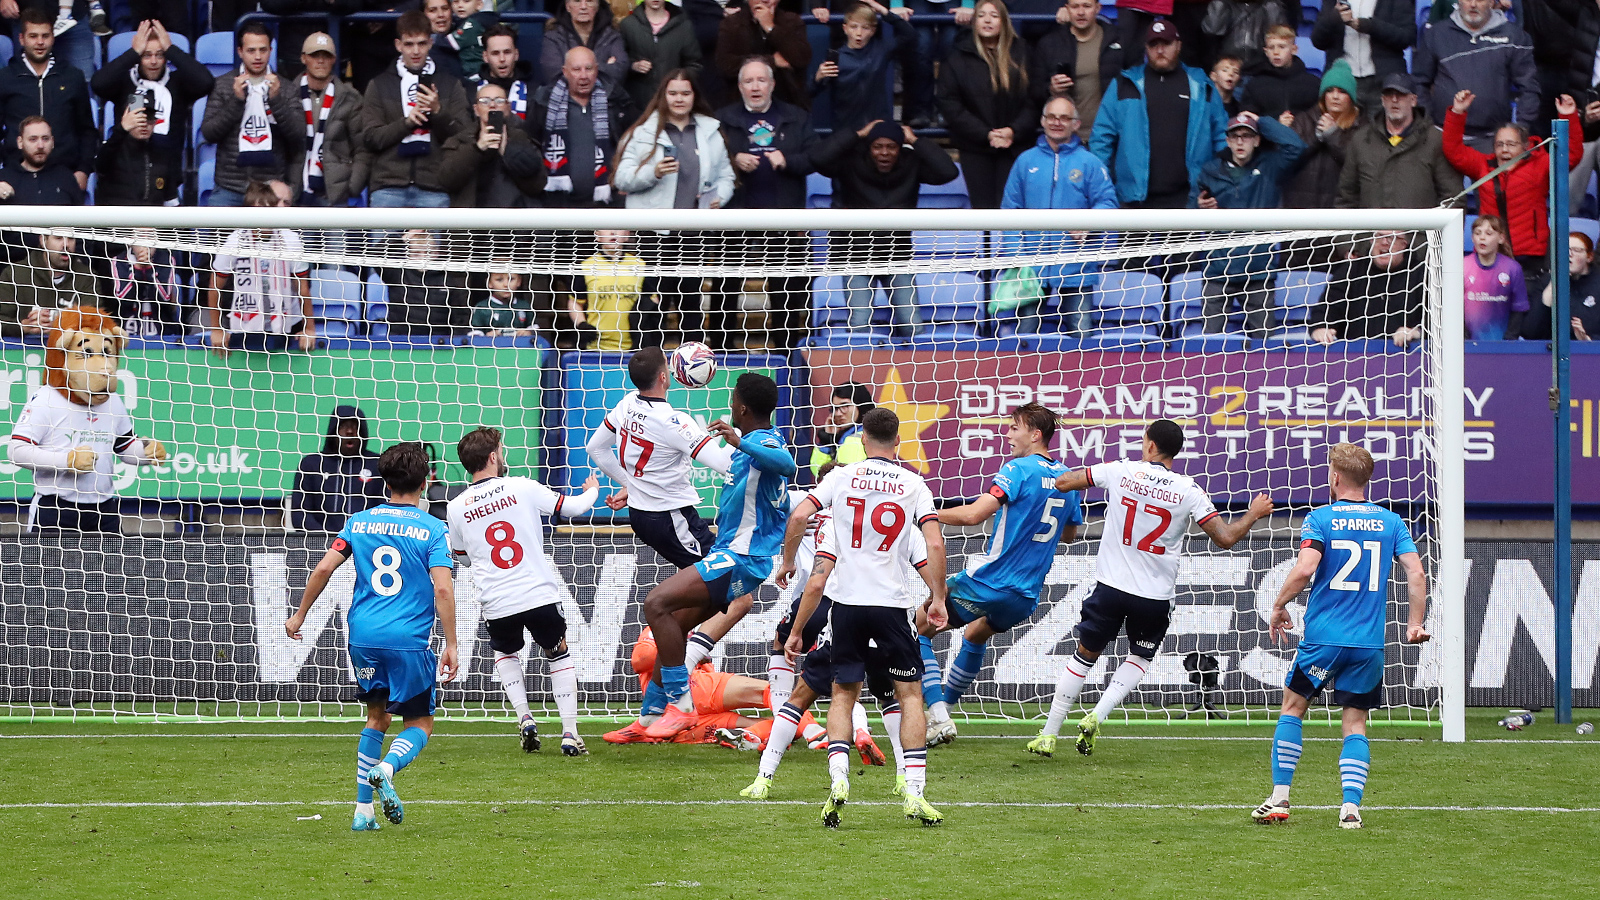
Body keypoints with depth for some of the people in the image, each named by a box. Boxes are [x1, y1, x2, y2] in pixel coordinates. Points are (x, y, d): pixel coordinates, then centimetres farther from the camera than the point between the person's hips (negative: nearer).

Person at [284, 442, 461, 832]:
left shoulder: (360, 522, 8)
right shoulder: (433, 529, -3)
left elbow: (323, 569, 4)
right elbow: (442, 589, -12)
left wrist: (300, 615, 16)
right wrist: (451, 646, -9)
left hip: (363, 636, 4)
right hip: (409, 640, -4)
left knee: (377, 717, 22)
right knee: (420, 726, 9)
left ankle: (363, 811, 14)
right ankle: (387, 769, -23)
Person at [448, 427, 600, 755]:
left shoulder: (456, 509, 2)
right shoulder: (522, 488, -5)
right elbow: (574, 507, 5)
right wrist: (592, 490, 28)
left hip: (497, 605, 2)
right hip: (540, 594, -2)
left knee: (504, 654, 31)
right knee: (559, 654, 20)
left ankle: (524, 719, 13)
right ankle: (570, 733, 9)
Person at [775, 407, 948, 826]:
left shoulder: (843, 477, 3)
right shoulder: (913, 484, 1)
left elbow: (798, 515, -6)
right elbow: (935, 545, -7)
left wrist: (787, 562, 10)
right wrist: (938, 599, 4)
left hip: (848, 603, 1)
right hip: (892, 603, -1)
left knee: (843, 693, 14)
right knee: (910, 694, 9)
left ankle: (838, 778, -5)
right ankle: (914, 792, -1)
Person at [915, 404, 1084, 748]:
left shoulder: (1018, 469, -15)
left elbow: (974, 515, -24)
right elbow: (1070, 534, 22)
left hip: (989, 583, -8)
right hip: (1027, 597, 8)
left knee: (919, 630, 6)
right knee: (975, 636, 35)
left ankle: (939, 716, -5)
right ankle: (942, 710, 44)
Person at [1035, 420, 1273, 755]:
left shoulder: (1119, 471, -4)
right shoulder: (1189, 491, -6)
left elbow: (1062, 482, 4)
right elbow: (1225, 538, -7)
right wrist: (1253, 514, 11)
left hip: (1111, 588, 0)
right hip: (1156, 597, 0)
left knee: (1085, 655, 15)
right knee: (1140, 658, 24)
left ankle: (1048, 734, 14)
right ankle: (1096, 717, 3)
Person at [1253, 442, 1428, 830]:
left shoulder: (1320, 518, -4)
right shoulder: (1391, 522, 6)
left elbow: (1305, 569, -17)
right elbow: (1416, 573, -1)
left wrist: (1279, 606, -3)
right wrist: (1415, 623, 8)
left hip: (1323, 636, -2)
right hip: (1369, 643, 2)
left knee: (1292, 707, 14)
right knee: (1355, 724, 8)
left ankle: (1280, 799, 11)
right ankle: (1351, 807, -6)